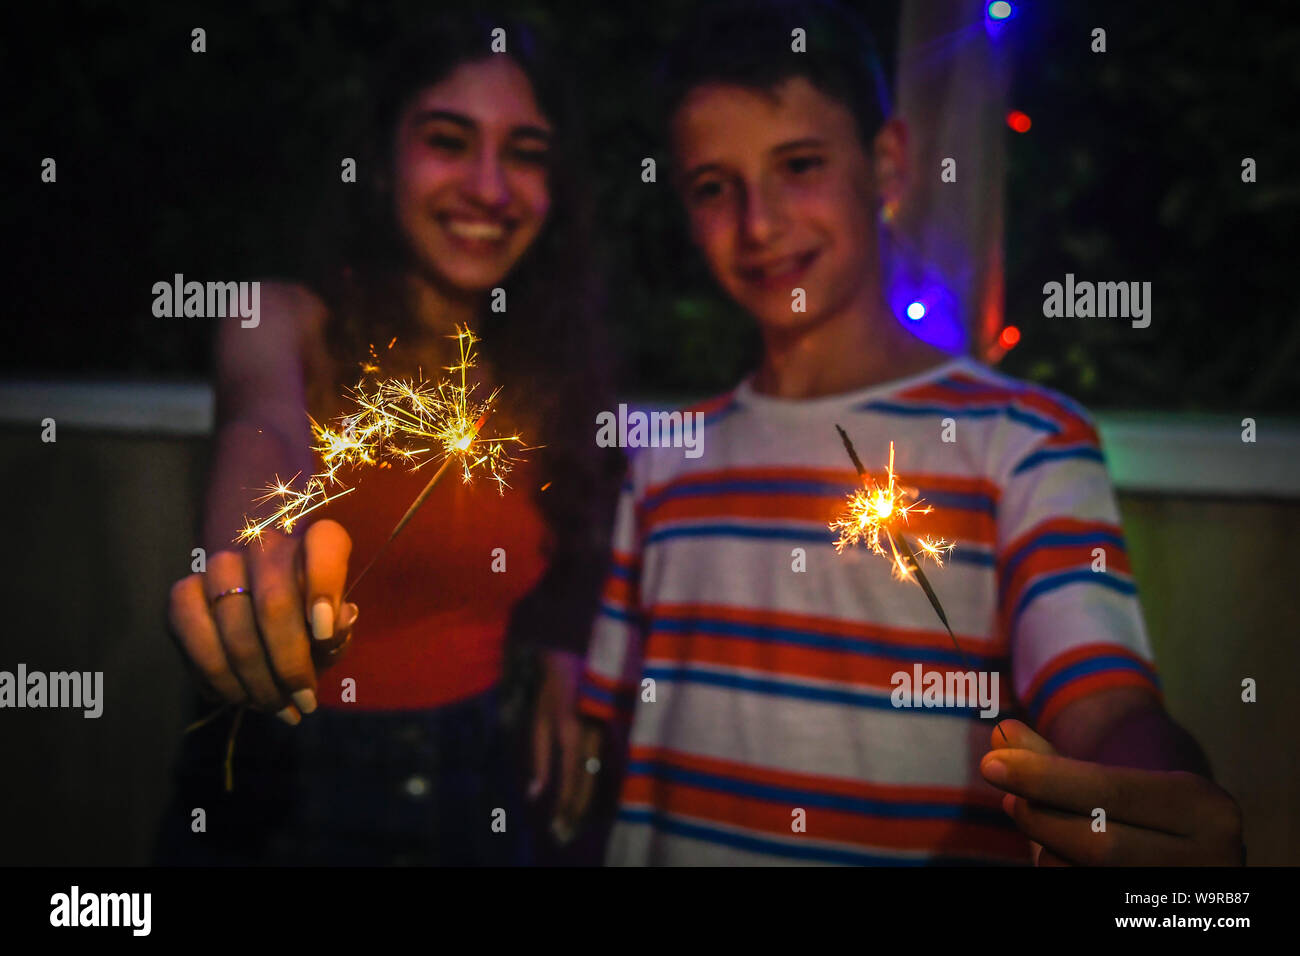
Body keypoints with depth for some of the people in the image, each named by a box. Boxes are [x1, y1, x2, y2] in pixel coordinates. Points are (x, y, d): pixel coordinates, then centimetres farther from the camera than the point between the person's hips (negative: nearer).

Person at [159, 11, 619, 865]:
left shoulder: (550, 377, 2)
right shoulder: (290, 324, -11)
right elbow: (265, 432, -34)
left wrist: (560, 655, -5)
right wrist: (259, 567, -55)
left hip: (474, 795, 4)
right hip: (283, 789, -4)